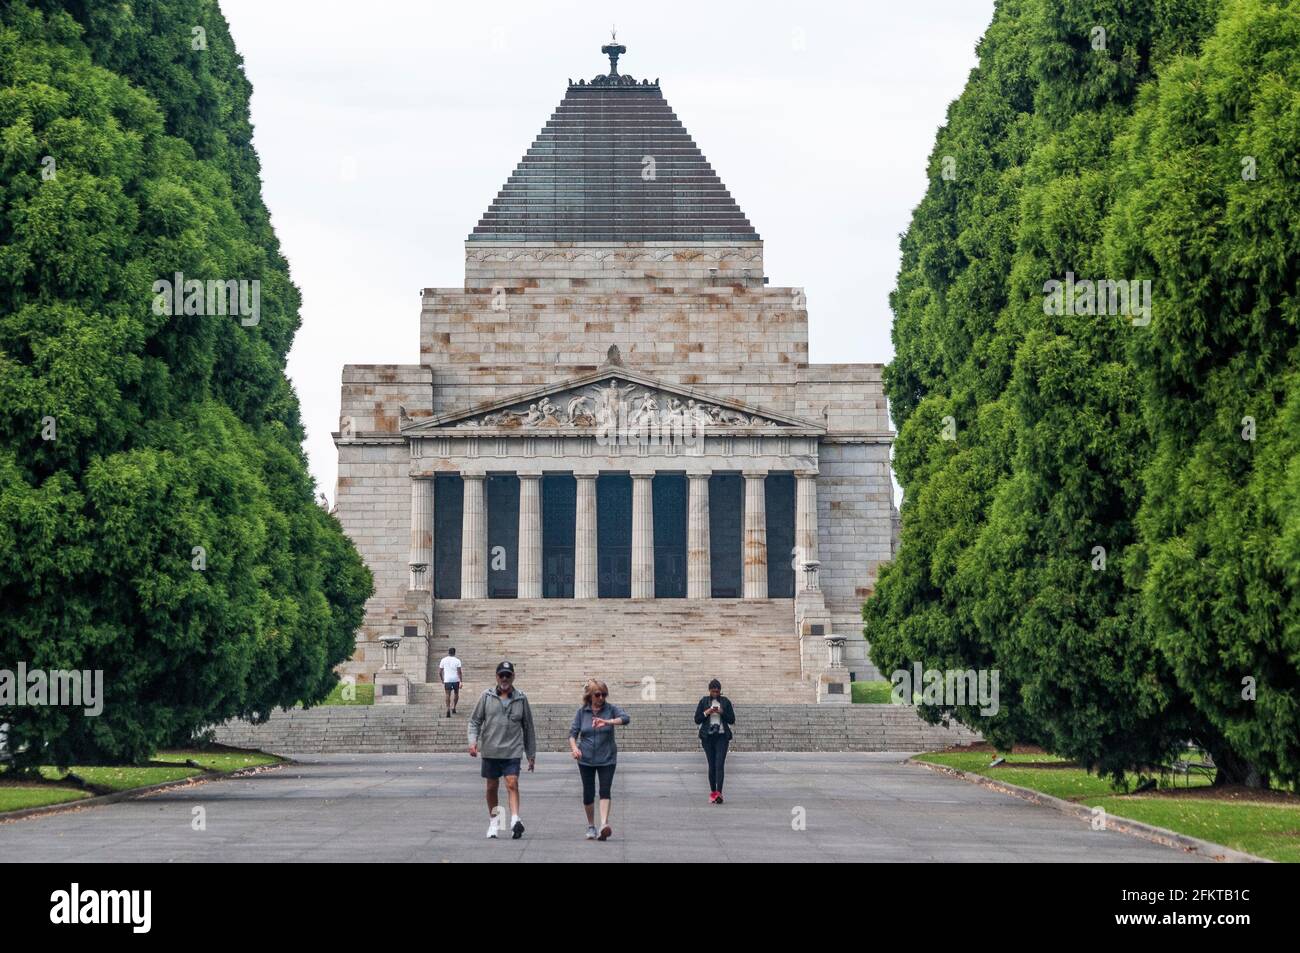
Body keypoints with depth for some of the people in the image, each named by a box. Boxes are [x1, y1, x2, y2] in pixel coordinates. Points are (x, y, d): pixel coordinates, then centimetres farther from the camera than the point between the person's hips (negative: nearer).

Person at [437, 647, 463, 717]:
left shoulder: (443, 660, 4)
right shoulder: (457, 660, -2)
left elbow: (440, 672, 6)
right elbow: (459, 672, -10)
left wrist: (442, 679, 21)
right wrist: (460, 682, -9)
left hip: (447, 680, 0)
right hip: (456, 680, 0)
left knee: (448, 695, -2)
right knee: (456, 694, 19)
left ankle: (448, 710, -15)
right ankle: (453, 708, 18)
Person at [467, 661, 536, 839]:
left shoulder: (521, 699, 5)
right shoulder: (486, 696, 4)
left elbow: (529, 728, 11)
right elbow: (475, 720, 7)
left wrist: (531, 755, 12)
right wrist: (473, 740, -11)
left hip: (512, 751, -2)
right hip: (490, 750, 2)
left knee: (512, 784, -16)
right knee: (492, 787, 11)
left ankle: (515, 819, -26)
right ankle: (494, 821, 26)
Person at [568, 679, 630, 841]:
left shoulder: (610, 709, -2)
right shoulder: (582, 712, 3)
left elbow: (626, 718, -20)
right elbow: (573, 733, 5)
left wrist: (607, 722, -36)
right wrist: (574, 748, -16)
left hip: (607, 759, -2)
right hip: (586, 759, 2)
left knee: (605, 790, -15)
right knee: (588, 793, 5)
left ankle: (604, 824, -23)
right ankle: (591, 826, 21)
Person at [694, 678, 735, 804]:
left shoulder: (725, 701, 5)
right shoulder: (704, 701, 6)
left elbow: (732, 720, 4)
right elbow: (697, 719, 5)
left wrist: (722, 712, -11)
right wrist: (706, 713, -11)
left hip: (722, 737, -1)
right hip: (708, 737, 1)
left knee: (720, 765, -13)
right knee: (711, 765, 4)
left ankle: (719, 793, -22)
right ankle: (713, 792, 13)